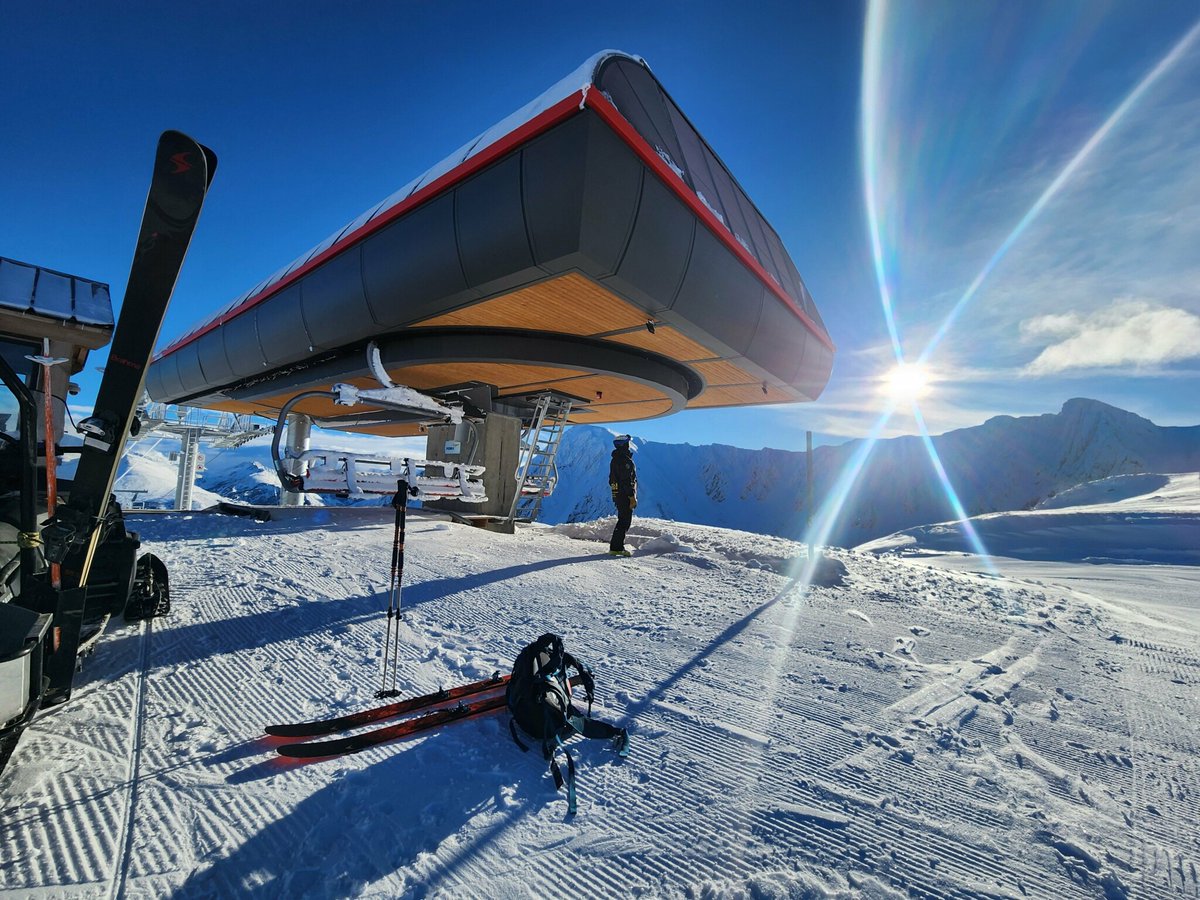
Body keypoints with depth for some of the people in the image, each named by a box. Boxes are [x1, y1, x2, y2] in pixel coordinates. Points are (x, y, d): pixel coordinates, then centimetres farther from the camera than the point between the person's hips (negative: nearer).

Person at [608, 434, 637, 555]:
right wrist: (632, 497, -19)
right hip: (625, 496, -10)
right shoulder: (625, 459, -16)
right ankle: (616, 547, -4)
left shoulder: (615, 459, 15)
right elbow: (627, 481, -22)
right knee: (624, 521, -5)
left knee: (623, 520, 16)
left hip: (617, 495, 10)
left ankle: (616, 546, 19)